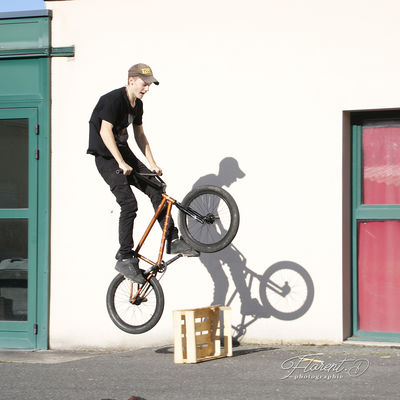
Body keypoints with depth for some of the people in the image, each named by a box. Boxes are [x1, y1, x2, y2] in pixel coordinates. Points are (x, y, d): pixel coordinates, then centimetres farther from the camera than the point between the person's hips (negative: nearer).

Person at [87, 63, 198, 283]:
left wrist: (152, 163, 8)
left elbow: (139, 135, 16)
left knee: (156, 189, -2)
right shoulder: (114, 99, -18)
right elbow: (105, 132, -24)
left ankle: (173, 241, 5)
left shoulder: (137, 104, 9)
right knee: (129, 204, -17)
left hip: (124, 153, 9)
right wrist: (121, 163, -28)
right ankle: (125, 259, -11)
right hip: (106, 157, -9)